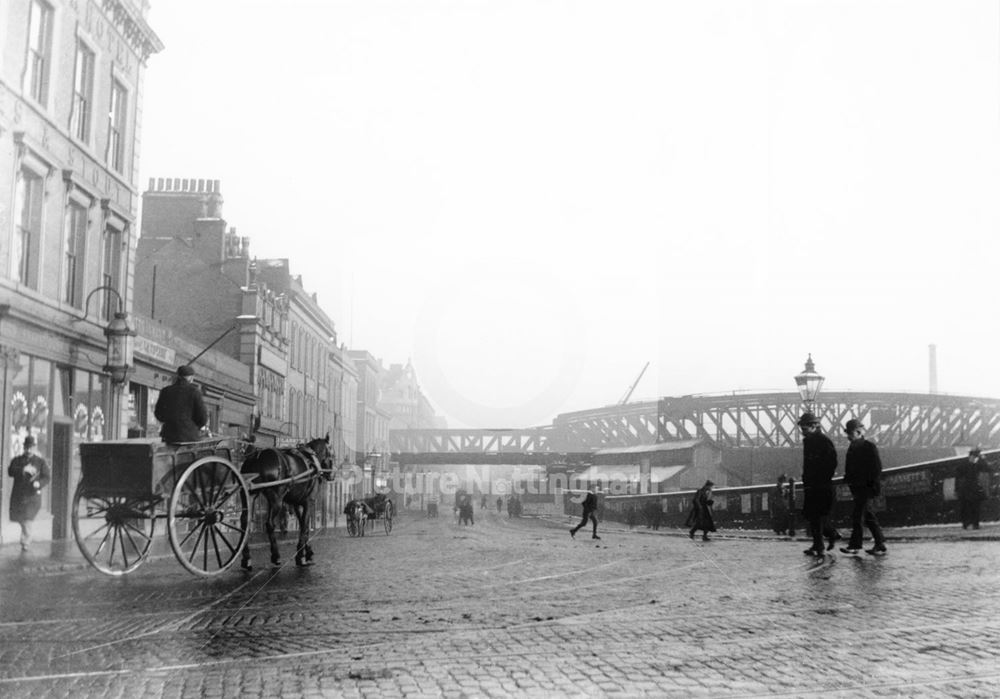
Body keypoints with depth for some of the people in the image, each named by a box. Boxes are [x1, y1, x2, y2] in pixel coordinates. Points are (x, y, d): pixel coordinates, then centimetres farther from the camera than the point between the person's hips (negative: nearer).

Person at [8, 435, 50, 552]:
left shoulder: (40, 461, 6)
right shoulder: (17, 460, 10)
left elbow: (47, 477, 0)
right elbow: (10, 472, -7)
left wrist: (39, 483, -20)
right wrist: (23, 470, -23)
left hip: (33, 495, -3)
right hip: (18, 494, 3)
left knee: (27, 520, -14)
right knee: (20, 520, 10)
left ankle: (25, 543, -11)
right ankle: (27, 539, 32)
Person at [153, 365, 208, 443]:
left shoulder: (165, 391, 3)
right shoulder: (194, 391, -6)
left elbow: (158, 414, 12)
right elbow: (202, 418, -7)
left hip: (170, 435, 3)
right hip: (190, 435, -3)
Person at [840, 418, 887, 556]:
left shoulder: (870, 447, -9)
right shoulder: (852, 448, 13)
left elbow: (876, 468, -12)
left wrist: (875, 487, -16)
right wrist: (849, 482, 17)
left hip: (866, 487, -8)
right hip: (856, 487, 8)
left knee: (857, 515, -8)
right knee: (868, 516, 11)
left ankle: (855, 545, -4)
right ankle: (880, 545, 17)